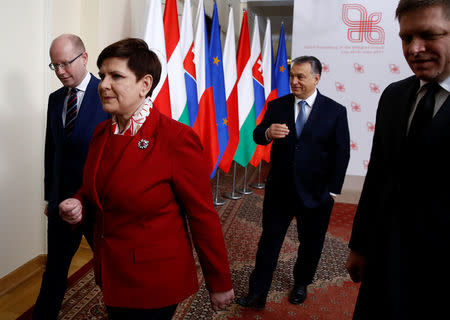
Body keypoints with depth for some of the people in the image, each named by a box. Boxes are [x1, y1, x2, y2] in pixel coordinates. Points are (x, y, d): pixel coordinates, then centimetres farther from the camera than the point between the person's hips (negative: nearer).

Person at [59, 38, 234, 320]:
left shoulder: (178, 139, -22)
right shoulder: (102, 132, 1)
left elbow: (204, 217, -17)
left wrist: (220, 284, -9)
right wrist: (79, 205, -7)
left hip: (156, 283, -7)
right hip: (111, 275, 7)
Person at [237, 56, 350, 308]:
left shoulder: (336, 111, -5)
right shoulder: (277, 106, 0)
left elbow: (342, 154, -3)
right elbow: (257, 136, -2)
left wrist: (332, 190, -5)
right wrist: (267, 132, -26)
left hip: (316, 193, -1)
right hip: (279, 190, 1)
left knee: (311, 243, 17)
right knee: (269, 240, 7)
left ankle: (301, 284, 42)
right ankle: (257, 293, 20)